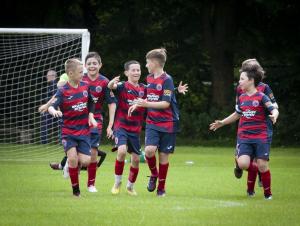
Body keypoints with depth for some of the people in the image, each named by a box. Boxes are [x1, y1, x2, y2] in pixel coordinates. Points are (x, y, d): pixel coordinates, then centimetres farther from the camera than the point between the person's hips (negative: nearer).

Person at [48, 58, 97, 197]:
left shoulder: (85, 86, 3)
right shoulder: (63, 91, -11)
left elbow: (90, 103, 19)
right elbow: (51, 107, -20)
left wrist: (91, 116, 5)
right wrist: (54, 111, -43)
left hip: (84, 131, 3)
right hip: (68, 131, -3)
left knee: (85, 161, -8)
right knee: (72, 157, -18)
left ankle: (70, 166, 27)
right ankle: (76, 190, -4)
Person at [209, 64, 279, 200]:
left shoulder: (261, 97, -6)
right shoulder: (241, 98, 11)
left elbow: (274, 109, -15)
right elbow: (237, 114, 26)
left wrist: (274, 116, -38)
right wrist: (222, 123, 29)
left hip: (261, 137, -4)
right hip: (244, 137, 4)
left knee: (262, 165, -6)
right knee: (242, 164, -16)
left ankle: (268, 193, 14)